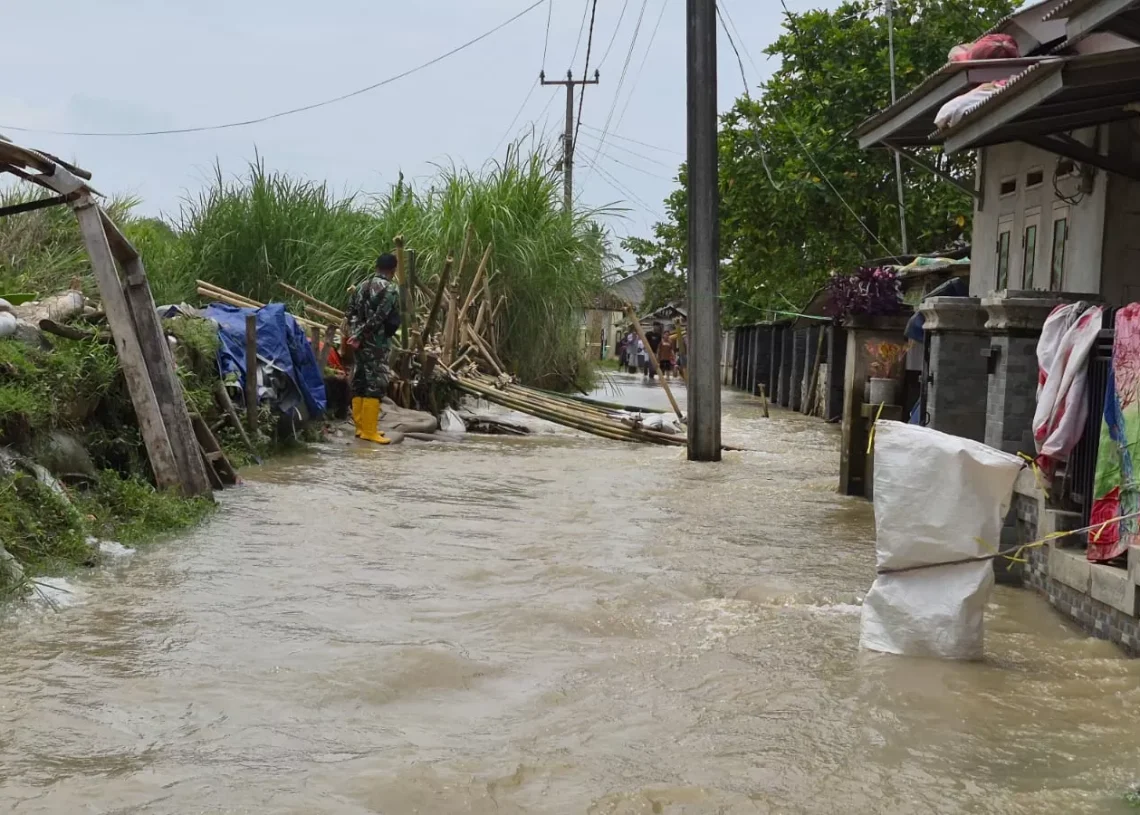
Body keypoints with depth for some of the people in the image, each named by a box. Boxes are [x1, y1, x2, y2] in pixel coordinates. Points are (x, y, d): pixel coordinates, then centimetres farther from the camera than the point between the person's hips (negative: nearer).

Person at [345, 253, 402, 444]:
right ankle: (369, 430, -7)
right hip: (376, 344, -8)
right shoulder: (390, 289, -10)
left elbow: (349, 312, 9)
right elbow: (378, 318, -17)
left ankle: (361, 426, 17)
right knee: (375, 385, -6)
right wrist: (360, 335, -11)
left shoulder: (362, 286, 14)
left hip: (359, 342, 8)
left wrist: (356, 333, 1)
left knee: (359, 383, 11)